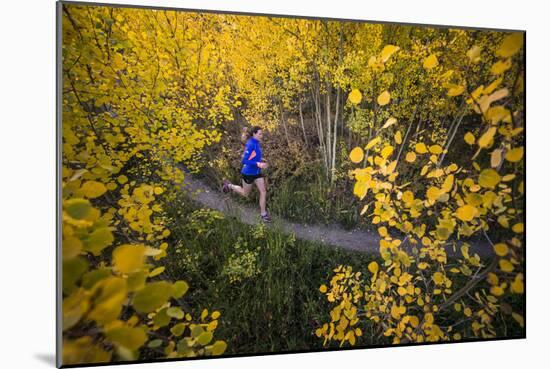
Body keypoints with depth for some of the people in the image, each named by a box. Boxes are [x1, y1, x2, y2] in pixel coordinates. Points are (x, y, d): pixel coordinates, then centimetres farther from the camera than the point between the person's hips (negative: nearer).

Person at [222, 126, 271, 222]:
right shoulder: (250, 145, -24)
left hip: (257, 172, 7)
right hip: (248, 173, -7)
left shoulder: (256, 143, 1)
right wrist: (258, 164, -31)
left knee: (263, 192, 4)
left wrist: (260, 160, 5)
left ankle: (263, 213, 16)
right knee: (245, 193, 14)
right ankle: (229, 185, 36)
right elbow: (244, 161, -26)